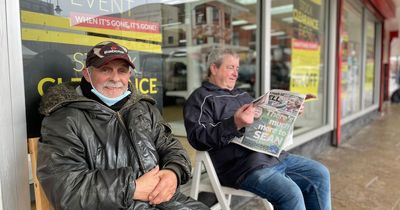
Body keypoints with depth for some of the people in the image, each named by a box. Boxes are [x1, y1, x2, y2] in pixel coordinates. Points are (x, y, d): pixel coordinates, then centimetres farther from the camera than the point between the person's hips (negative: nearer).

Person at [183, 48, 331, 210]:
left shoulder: (242, 95, 25)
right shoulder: (201, 98, -2)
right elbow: (198, 138, -17)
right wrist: (234, 124, -28)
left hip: (274, 155, 9)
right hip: (243, 165, -9)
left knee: (320, 175, 4)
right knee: (291, 194, -26)